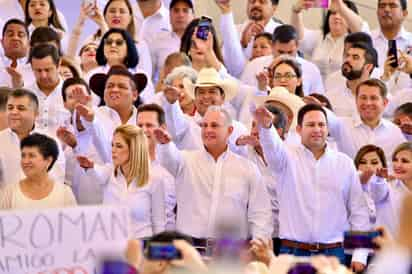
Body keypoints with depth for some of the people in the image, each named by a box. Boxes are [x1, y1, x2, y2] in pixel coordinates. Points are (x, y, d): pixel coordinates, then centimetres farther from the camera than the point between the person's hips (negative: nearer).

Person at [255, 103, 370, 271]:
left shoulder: (345, 163, 7)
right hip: (293, 252, -1)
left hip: (332, 253, 2)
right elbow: (273, 148, -22)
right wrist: (265, 126, -45)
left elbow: (358, 211, 8)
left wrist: (360, 255, 2)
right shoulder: (288, 158, 2)